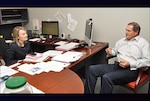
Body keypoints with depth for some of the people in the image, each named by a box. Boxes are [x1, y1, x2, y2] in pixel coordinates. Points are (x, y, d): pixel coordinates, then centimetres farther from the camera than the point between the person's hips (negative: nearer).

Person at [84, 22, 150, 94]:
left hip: (130, 70, -6)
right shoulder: (122, 41, 20)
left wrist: (130, 64, -18)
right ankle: (88, 92, -3)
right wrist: (111, 51, 3)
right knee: (92, 69, -10)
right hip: (116, 65, 7)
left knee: (106, 77, -32)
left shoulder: (143, 43, 2)